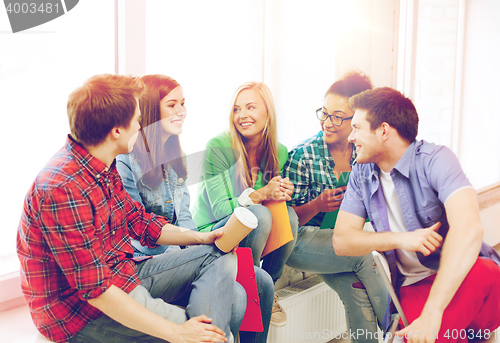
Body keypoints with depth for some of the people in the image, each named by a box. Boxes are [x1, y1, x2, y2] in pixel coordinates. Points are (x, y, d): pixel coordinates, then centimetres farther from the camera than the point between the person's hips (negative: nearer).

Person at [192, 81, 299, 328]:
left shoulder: (279, 152, -2)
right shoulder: (218, 147, -17)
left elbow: (277, 196, 7)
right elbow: (220, 209, -19)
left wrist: (283, 192, -18)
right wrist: (261, 194, -33)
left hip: (253, 237, 5)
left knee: (289, 214, -25)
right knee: (259, 215, -32)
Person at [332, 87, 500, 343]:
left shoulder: (435, 159, -13)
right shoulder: (361, 173, 6)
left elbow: (468, 228, -28)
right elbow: (341, 241, 2)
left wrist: (431, 314, -35)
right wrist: (401, 239, -17)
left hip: (463, 274, -4)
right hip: (413, 286, 4)